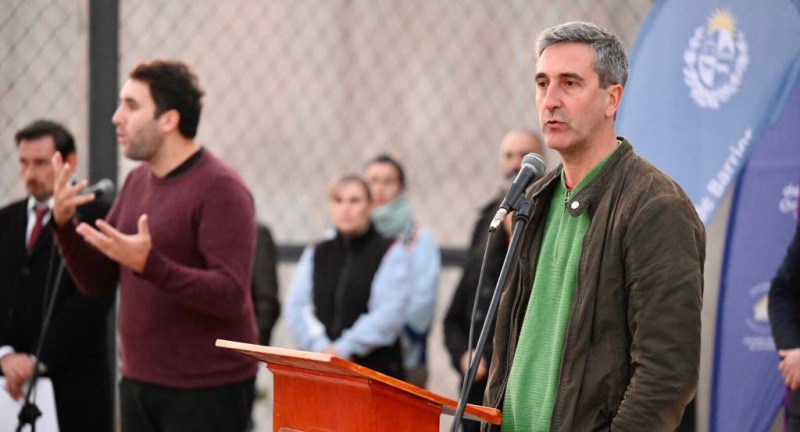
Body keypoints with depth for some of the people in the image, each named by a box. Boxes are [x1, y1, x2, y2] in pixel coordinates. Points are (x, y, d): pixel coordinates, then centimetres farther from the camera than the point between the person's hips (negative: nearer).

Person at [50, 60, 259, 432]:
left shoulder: (220, 189, -12)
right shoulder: (137, 181, 11)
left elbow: (231, 296, -21)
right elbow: (96, 280, 13)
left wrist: (150, 265, -31)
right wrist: (64, 224, -5)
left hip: (206, 390, -7)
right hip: (139, 383, 7)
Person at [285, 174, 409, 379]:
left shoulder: (390, 253, 1)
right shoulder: (315, 254, 15)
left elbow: (388, 315, -11)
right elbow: (296, 308, 7)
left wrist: (343, 348, -14)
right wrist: (321, 347, -9)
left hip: (376, 370, -4)